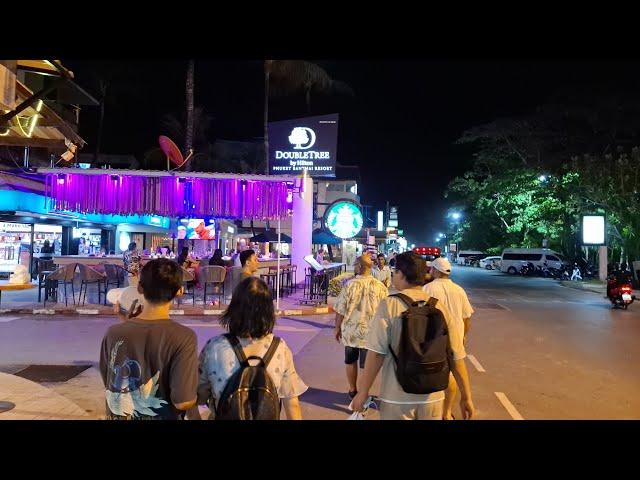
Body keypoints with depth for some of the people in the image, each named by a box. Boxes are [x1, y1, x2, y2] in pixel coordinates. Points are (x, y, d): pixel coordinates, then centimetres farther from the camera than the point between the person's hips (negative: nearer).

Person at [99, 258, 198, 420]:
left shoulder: (114, 333, -13)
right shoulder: (183, 337, -24)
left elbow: (109, 385, 2)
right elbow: (183, 402, -27)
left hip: (117, 415, 3)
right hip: (161, 416, -3)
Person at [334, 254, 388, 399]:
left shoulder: (350, 285, -13)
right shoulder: (380, 286, -10)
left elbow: (340, 311, -8)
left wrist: (338, 328, 6)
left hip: (351, 330, 0)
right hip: (370, 332, 0)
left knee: (350, 361, 20)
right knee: (366, 365, 10)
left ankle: (352, 390, 34)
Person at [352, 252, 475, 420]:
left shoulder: (389, 305, -12)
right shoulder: (439, 307, -2)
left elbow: (376, 353, -15)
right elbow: (457, 357, -1)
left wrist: (363, 392, -6)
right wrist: (466, 397, 8)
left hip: (397, 397, -3)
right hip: (432, 397, 3)